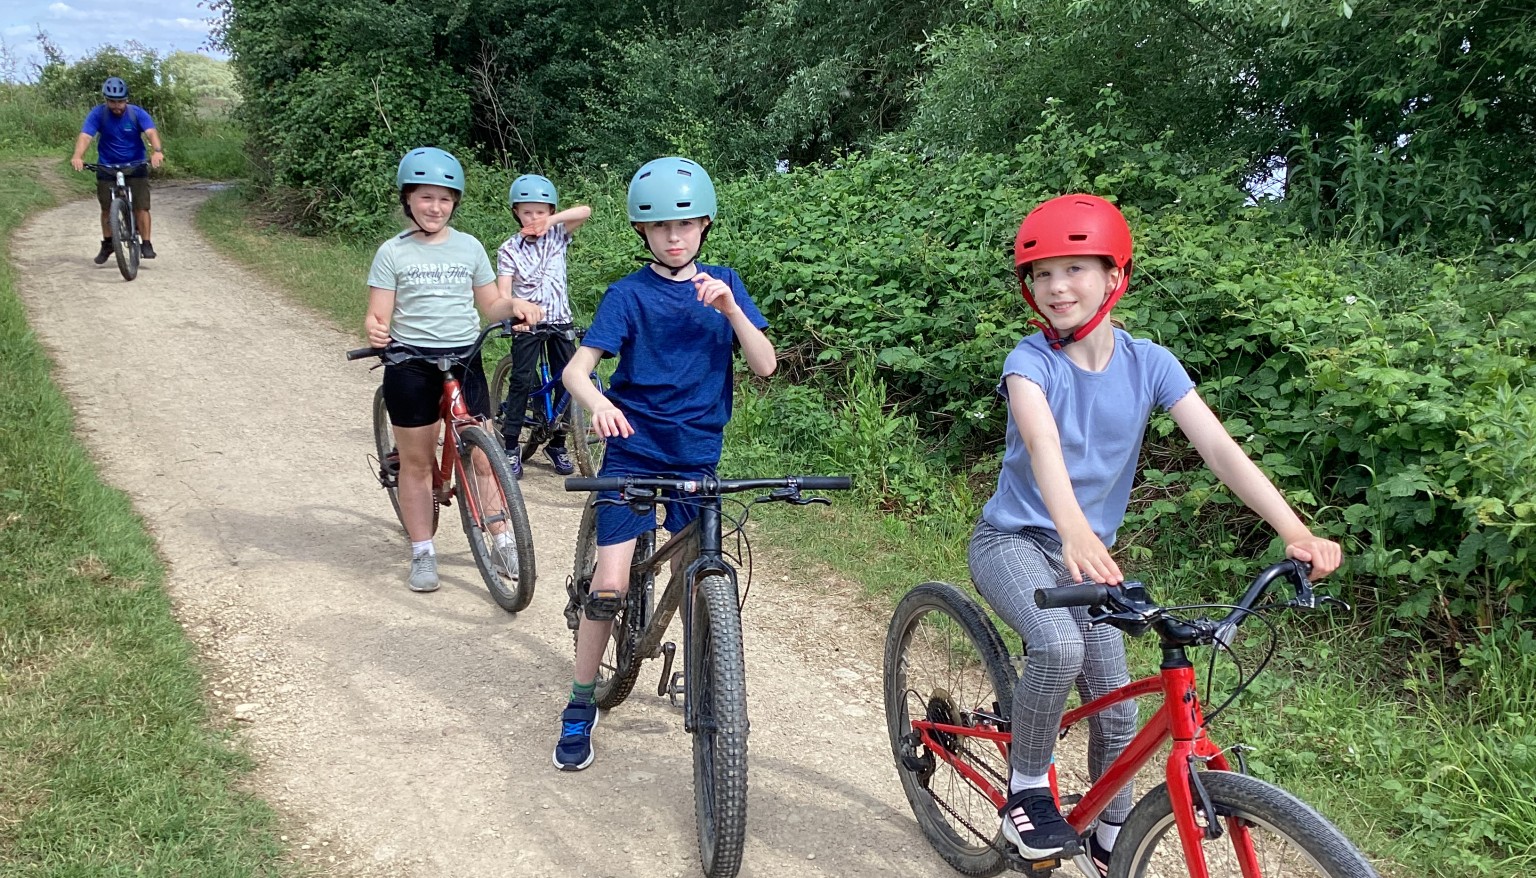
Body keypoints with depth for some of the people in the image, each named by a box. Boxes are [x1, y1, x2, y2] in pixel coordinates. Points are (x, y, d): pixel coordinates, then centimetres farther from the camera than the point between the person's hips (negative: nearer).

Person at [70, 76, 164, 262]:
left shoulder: (137, 113, -13)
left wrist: (157, 151, -50)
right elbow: (85, 136, -24)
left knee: (141, 207, -9)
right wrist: (77, 156, -43)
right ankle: (107, 244, 21)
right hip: (107, 167, 1)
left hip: (136, 166, -1)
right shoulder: (97, 114, -12)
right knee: (107, 209, 5)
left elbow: (151, 132, -29)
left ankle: (146, 244, 0)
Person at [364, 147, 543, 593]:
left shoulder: (469, 247, 7)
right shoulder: (393, 252, 0)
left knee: (481, 457, 1)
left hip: (464, 358, 2)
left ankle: (503, 540, 14)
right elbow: (378, 315, -3)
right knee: (416, 461, 5)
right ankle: (422, 553, 16)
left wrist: (515, 305, -10)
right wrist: (373, 330, -27)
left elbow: (490, 304, 11)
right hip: (411, 364, -1)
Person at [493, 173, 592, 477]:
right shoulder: (510, 249, -5)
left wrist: (552, 221, -23)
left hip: (559, 319, 3)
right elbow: (503, 291, -15)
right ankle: (511, 446, 1)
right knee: (522, 380, -7)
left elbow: (585, 210, -11)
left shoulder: (557, 236, 2)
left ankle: (557, 444, 18)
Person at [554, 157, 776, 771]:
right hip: (633, 452, -2)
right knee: (610, 584, -9)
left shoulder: (723, 284, 3)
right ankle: (581, 706, 7)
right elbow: (577, 368, -15)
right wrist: (599, 403, -37)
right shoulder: (629, 294, -6)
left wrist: (729, 307, -21)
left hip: (697, 456, 3)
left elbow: (765, 364, -6)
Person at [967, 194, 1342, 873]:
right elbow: (1041, 442, -37)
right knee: (1059, 646, -32)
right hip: (1012, 540, -4)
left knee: (1116, 709, 0)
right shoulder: (1031, 359, -17)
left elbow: (1219, 448, -17)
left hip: (1087, 550, 4)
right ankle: (1026, 790, -8)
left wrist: (1295, 531, -31)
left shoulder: (1148, 363, -7)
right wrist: (1075, 532, -57)